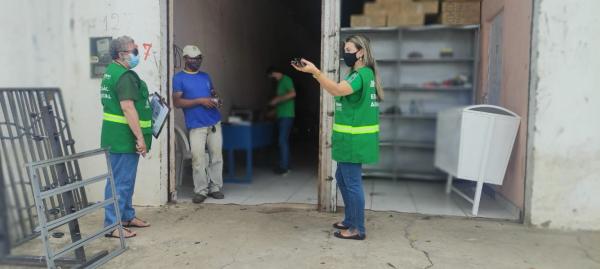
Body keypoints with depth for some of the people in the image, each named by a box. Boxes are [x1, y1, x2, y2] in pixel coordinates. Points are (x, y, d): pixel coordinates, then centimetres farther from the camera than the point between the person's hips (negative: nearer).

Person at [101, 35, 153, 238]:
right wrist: (140, 138, -24)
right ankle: (112, 225, 0)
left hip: (117, 136, 11)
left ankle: (127, 216, 30)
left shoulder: (111, 72, 17)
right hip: (124, 137, -11)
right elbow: (128, 108, -24)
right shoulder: (125, 76, -17)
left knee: (126, 180, 18)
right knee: (120, 182, -6)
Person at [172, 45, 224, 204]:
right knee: (198, 159, -6)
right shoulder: (179, 78, -1)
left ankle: (215, 188, 15)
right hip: (196, 125, -5)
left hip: (214, 122, 5)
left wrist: (216, 101, -1)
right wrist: (200, 101, -15)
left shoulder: (205, 76, 15)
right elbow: (177, 102, -9)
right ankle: (200, 190, 6)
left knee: (217, 156, 5)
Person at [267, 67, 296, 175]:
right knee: (284, 141, 11)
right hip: (282, 116, 10)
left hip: (286, 116, -10)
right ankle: (285, 165, 16)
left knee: (283, 141, -11)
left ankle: (284, 167, -7)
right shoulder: (280, 82, 19)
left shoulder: (286, 79, -9)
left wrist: (277, 100, -19)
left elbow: (292, 94, -22)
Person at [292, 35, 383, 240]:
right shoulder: (363, 74, 17)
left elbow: (337, 90, -33)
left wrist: (314, 71, -38)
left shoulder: (361, 75, -17)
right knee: (342, 178, 19)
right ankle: (350, 221, 30)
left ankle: (358, 229, 8)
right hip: (352, 138, 11)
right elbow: (339, 90, 13)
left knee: (352, 183, -3)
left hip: (354, 139, -11)